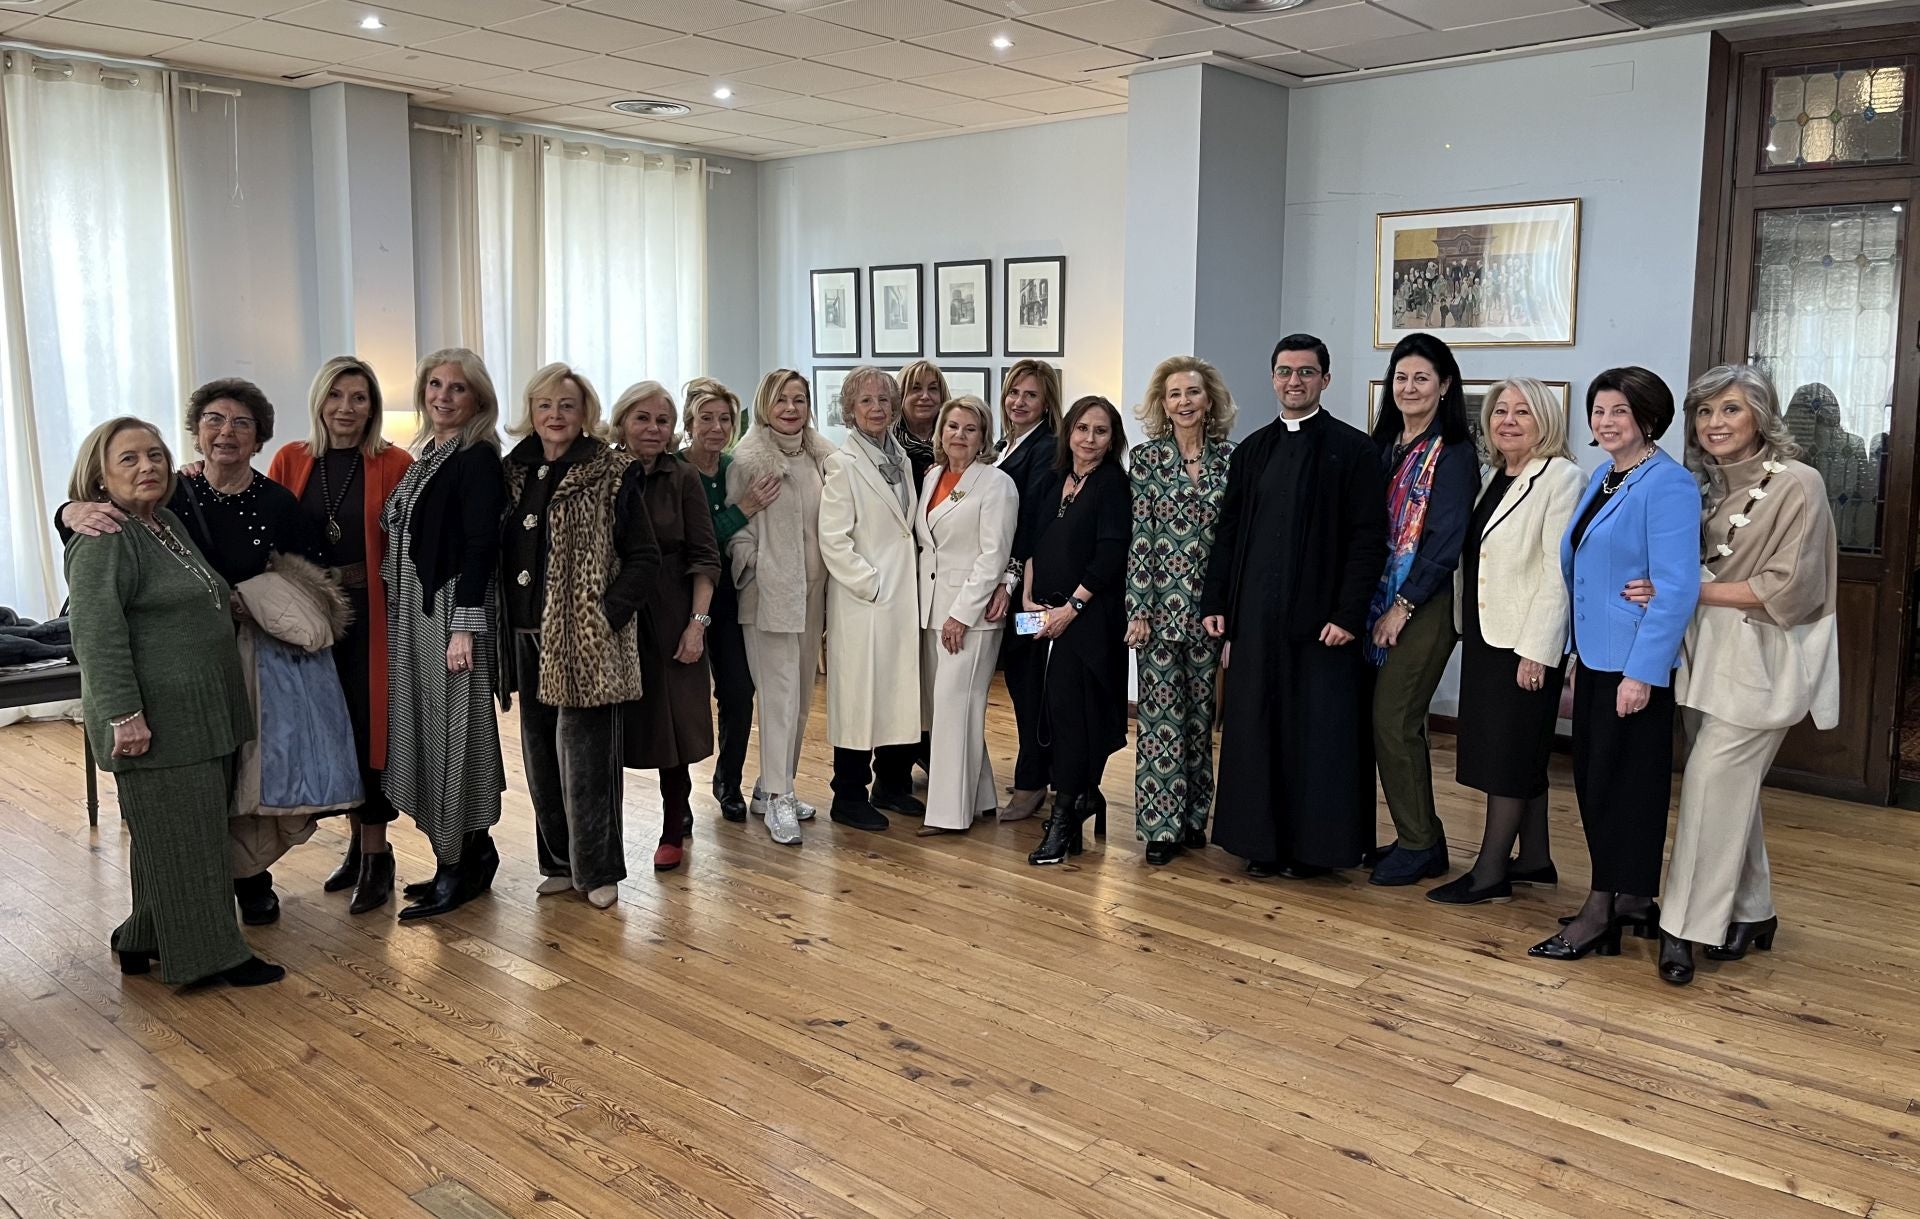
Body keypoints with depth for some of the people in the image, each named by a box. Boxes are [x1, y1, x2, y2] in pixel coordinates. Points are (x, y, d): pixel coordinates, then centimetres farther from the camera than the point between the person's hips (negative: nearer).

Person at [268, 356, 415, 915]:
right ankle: (358, 842, 26)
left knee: (369, 728, -1)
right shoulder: (290, 461, 5)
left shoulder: (394, 464, -5)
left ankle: (376, 856, 11)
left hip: (371, 613, -3)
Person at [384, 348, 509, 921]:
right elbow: (402, 535, 16)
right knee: (427, 729, 12)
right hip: (413, 613, 9)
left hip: (452, 609, -9)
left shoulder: (478, 459, -10)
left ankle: (463, 863, 9)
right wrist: (398, 613, 13)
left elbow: (480, 547, -17)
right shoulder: (424, 454, 15)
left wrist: (464, 625, -21)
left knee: (452, 729, -3)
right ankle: (470, 854, 23)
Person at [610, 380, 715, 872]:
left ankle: (674, 829, 21)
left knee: (674, 725, 6)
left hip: (669, 622, 0)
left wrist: (697, 623, -9)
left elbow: (704, 557, -3)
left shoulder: (682, 478, -2)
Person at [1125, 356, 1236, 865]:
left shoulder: (1230, 456, 3)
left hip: (1212, 605, 2)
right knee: (1161, 713, 0)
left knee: (1201, 712, 10)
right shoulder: (1146, 458, 0)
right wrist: (1138, 609, -7)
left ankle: (1193, 817, 23)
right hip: (1160, 604, -2)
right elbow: (1139, 537, -3)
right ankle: (1161, 825, 8)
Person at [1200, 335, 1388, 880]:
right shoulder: (1252, 451, 13)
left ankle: (1314, 844, 13)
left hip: (1321, 619, -4)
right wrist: (1215, 604, 6)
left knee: (1321, 732, 2)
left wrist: (1348, 614, -14)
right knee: (1257, 728, 7)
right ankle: (1264, 841, 18)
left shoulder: (1353, 449, -2)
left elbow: (1368, 539, -7)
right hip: (1255, 617, 4)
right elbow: (1227, 532, 14)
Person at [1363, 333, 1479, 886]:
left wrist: (1404, 606, -14)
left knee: (1393, 718, -8)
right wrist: (1375, 603, 7)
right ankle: (1419, 837, 19)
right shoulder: (1385, 444, 13)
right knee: (1390, 719, 8)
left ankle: (1419, 845, 6)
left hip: (1425, 603, -7)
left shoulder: (1454, 452, -8)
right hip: (1381, 596, 7)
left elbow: (1445, 541, -13)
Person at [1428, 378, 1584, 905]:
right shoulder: (1492, 477, 13)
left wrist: (1536, 651, -21)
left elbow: (1558, 571, -17)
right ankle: (1534, 858, 25)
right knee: (1520, 753, 15)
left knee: (1508, 753, -2)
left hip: (1525, 641, -8)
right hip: (1484, 634, 8)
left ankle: (1490, 872, 5)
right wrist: (1467, 630, 10)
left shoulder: (1560, 477, -11)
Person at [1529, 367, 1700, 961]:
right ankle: (1632, 901, 26)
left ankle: (1600, 913, 10)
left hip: (1635, 664, -9)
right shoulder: (1601, 478, 11)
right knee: (1592, 777, 13)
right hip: (1595, 656, 9)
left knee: (1620, 781, 0)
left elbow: (1677, 588, -19)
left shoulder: (1668, 484, -15)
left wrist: (1642, 672, -21)